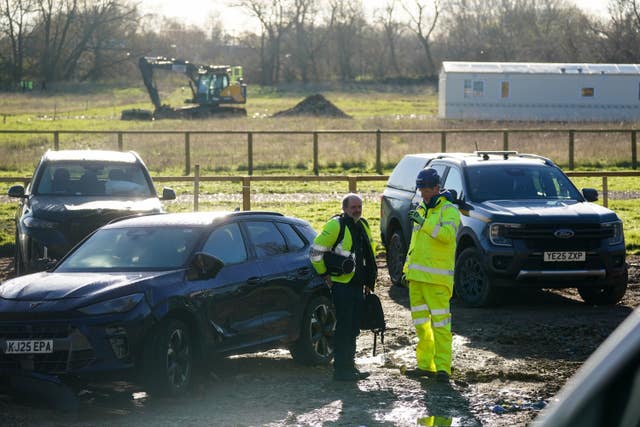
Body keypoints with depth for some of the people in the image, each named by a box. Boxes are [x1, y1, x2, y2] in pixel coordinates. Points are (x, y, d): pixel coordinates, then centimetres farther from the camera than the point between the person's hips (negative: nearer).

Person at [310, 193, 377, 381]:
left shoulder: (363, 226, 13)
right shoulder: (336, 226, -12)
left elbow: (369, 254, 26)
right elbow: (316, 251, -13)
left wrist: (369, 279, 23)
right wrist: (325, 274, -8)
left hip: (357, 285, 8)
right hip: (341, 285, -8)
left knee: (353, 329, 12)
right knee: (343, 328, -8)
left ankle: (349, 366, 20)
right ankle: (341, 370, -4)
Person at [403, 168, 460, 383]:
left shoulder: (448, 210, -6)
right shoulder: (421, 209, 19)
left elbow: (447, 234, -25)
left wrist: (424, 222, -32)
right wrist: (408, 267, 22)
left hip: (437, 278, -8)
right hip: (416, 276, 8)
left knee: (440, 323, -10)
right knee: (420, 323, 10)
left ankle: (442, 367, -12)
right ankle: (425, 364, 15)